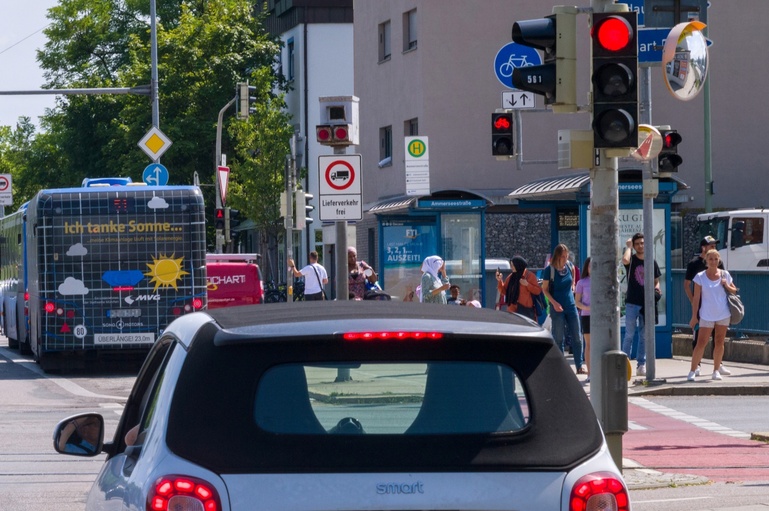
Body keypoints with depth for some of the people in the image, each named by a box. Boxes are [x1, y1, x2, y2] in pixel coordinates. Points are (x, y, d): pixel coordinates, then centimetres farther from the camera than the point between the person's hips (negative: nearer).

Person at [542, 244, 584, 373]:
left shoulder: (569, 266, -1)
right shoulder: (549, 270, -13)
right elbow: (545, 289, -6)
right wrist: (554, 303, -15)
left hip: (571, 306, 5)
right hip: (557, 308, -4)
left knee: (577, 338, 5)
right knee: (558, 339, 1)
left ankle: (579, 366, 13)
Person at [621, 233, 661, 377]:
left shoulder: (652, 262, 10)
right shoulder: (631, 260, -2)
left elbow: (656, 281, 18)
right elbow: (625, 260, -27)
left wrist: (656, 288, -4)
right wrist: (628, 247, -11)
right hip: (632, 303, -4)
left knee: (644, 336, 7)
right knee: (629, 335, -3)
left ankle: (641, 365, 11)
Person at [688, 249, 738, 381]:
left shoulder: (725, 275, 3)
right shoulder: (700, 277, -4)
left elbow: (734, 291, 12)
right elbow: (696, 298, -3)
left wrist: (726, 285, -9)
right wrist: (694, 316, -5)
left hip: (723, 315, 2)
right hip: (707, 315, -2)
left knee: (719, 343, 6)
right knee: (701, 343, -5)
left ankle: (716, 370, 15)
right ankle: (692, 371, -1)